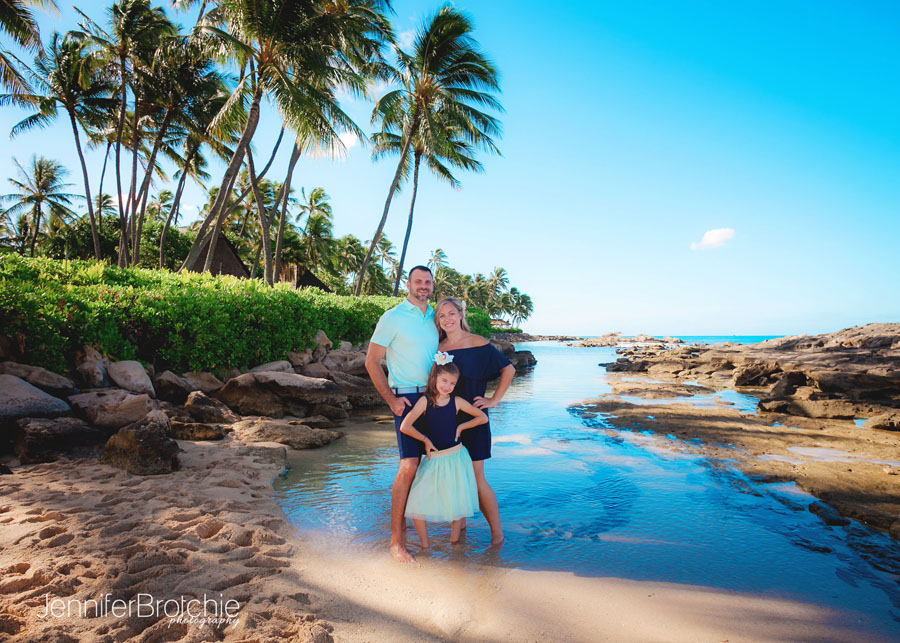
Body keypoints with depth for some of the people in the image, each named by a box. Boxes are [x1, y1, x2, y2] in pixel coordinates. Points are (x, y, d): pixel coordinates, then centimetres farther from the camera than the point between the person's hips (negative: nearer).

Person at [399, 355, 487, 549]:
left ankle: (454, 543, 27)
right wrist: (425, 439, -8)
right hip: (433, 459, -1)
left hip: (455, 457, 1)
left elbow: (482, 417, 6)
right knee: (417, 503, -8)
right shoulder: (425, 401, -8)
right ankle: (425, 546, 11)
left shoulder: (457, 401, -2)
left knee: (458, 503, 6)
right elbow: (405, 426, -14)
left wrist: (461, 427, 0)